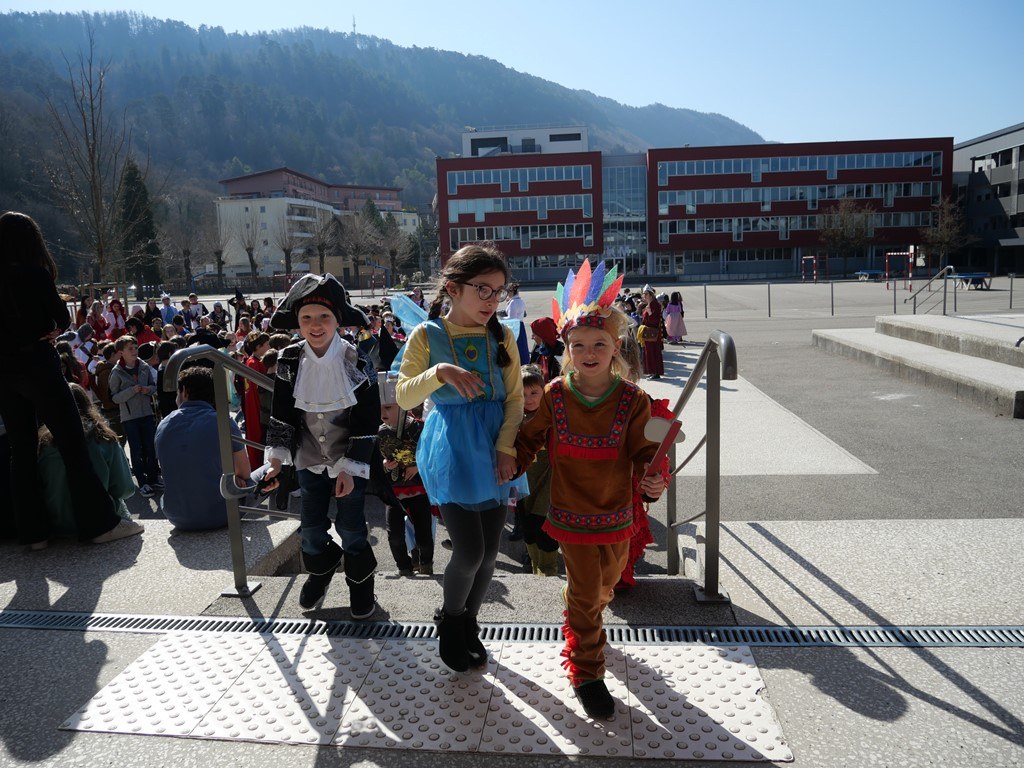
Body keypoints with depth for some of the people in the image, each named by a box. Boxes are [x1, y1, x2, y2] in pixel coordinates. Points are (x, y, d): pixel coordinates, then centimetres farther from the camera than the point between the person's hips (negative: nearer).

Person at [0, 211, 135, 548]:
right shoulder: (34, 273, -10)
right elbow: (62, 318, -4)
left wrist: (33, 329, 8)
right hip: (37, 364, -6)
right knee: (73, 444, -2)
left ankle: (33, 531, 13)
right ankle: (99, 523, 0)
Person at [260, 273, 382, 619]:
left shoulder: (356, 364, -17)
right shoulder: (290, 362, -7)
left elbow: (366, 422, -14)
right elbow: (282, 414, 1)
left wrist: (349, 468, -15)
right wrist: (276, 460, -4)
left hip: (349, 460, -3)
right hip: (310, 458, 3)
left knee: (351, 525, 4)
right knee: (311, 525, 12)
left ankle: (361, 584, 27)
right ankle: (319, 570, 41)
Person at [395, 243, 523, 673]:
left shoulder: (502, 337, 2)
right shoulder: (427, 336, -6)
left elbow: (515, 399, 2)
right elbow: (403, 397, -8)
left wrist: (506, 449, -10)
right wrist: (440, 373, -26)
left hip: (492, 451, 4)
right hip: (452, 452, -3)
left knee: (490, 550, 9)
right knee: (470, 550, -7)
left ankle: (469, 624, 35)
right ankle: (450, 622, 25)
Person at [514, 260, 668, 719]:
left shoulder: (632, 399, -10)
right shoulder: (554, 396, -8)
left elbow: (644, 451, -9)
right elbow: (528, 441, 5)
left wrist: (653, 479, -27)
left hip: (616, 514, 2)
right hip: (571, 514, -2)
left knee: (604, 587, 23)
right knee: (585, 591, 2)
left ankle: (579, 627, 55)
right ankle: (585, 672, 21)